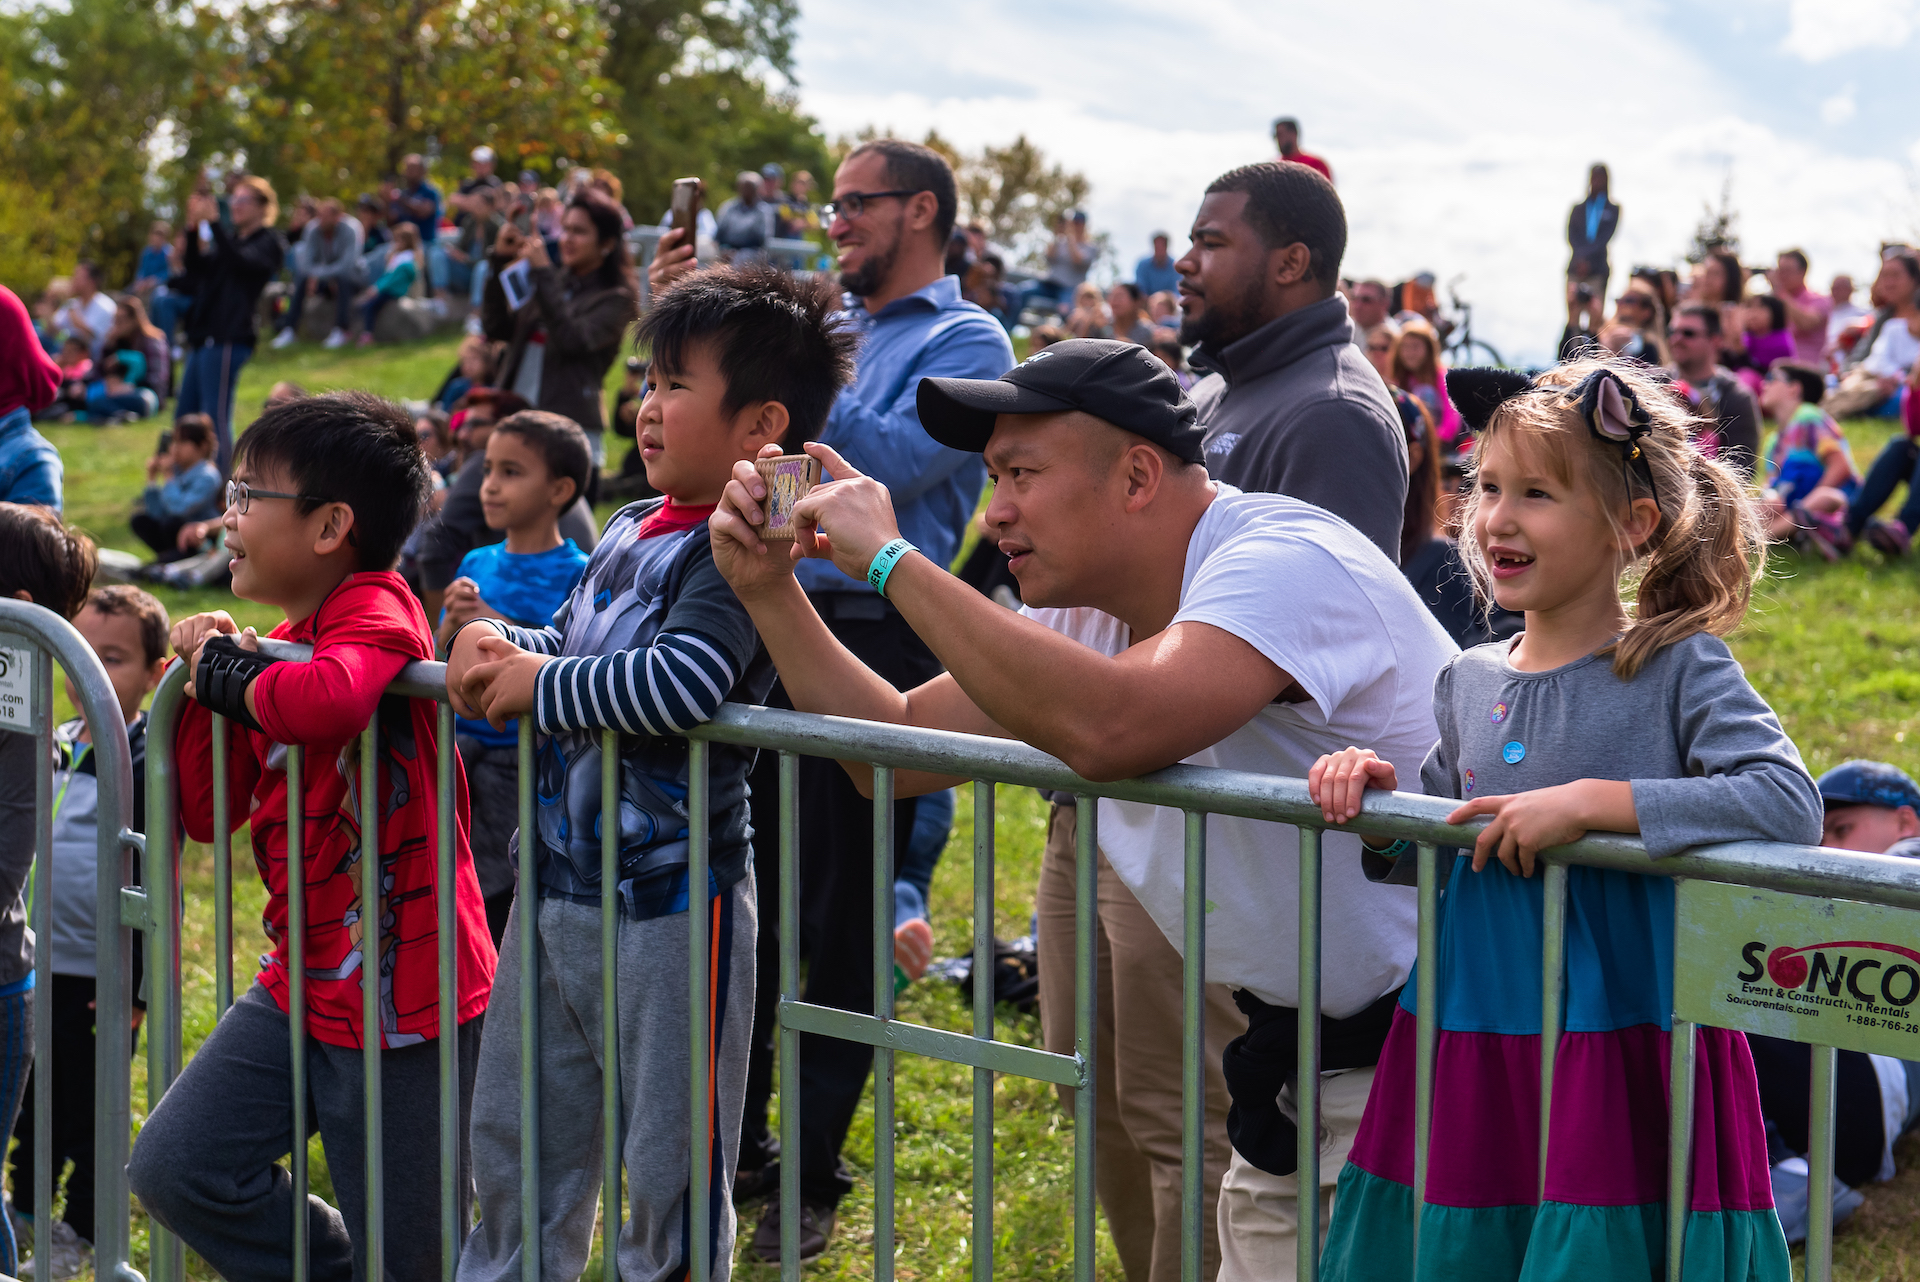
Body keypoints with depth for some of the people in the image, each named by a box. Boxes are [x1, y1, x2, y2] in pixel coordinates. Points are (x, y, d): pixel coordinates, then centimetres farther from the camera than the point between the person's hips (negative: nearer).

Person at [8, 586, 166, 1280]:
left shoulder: (150, 764, -15)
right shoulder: (51, 745, 7)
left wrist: (138, 983, -16)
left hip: (101, 977, -6)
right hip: (34, 964, 7)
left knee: (88, 1111, 7)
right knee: (28, 1096, 19)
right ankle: (26, 1208, 37)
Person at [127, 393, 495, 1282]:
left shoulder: (376, 608, -16)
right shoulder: (280, 649, 11)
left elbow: (329, 701, -41)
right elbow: (204, 813, 15)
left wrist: (228, 674, -20)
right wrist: (206, 677, 3)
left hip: (403, 988, -9)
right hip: (304, 981, 9)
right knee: (174, 1169, 5)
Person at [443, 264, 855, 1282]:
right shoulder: (629, 531, 9)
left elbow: (682, 680, -36)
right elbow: (569, 641, 23)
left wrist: (538, 687, -21)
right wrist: (498, 646, -1)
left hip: (668, 902, -9)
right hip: (558, 883, 9)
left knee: (667, 1173, 4)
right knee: (514, 1145, 21)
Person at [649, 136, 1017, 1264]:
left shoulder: (966, 342, -3)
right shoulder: (828, 326, 17)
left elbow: (894, 461, -19)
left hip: (880, 642, -6)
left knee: (842, 917, 0)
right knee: (744, 892, 10)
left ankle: (813, 1178, 10)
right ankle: (734, 1144, 22)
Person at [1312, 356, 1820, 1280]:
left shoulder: (1678, 669, -8)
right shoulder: (1468, 682, 9)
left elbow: (1790, 804, -24)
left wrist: (1589, 802, -25)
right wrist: (1377, 809, -2)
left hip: (1624, 1058, -5)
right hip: (1469, 1052, 5)